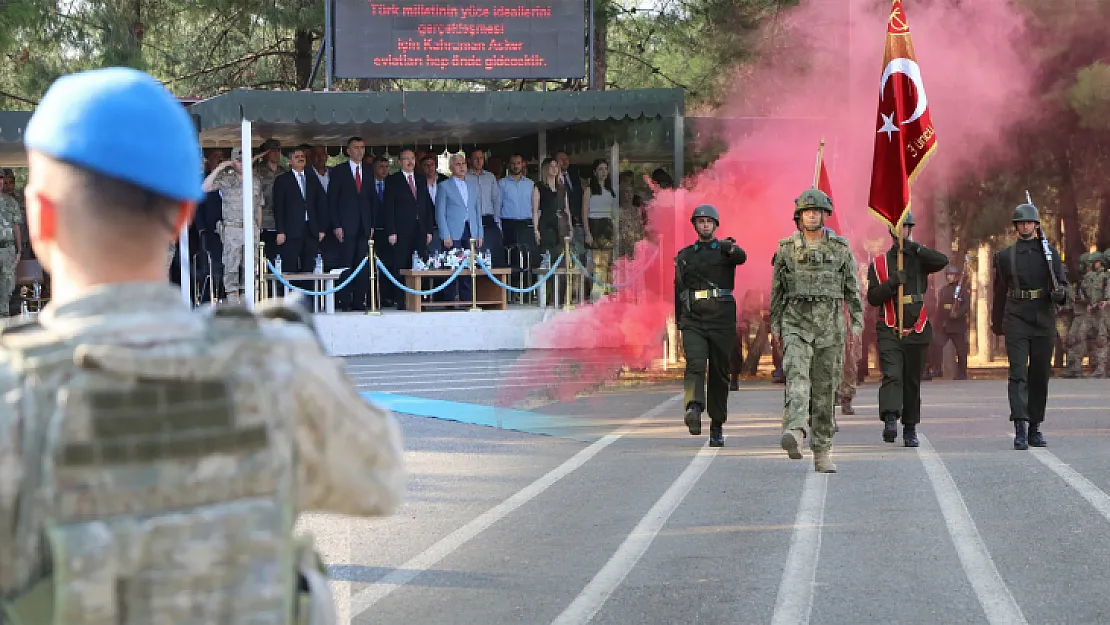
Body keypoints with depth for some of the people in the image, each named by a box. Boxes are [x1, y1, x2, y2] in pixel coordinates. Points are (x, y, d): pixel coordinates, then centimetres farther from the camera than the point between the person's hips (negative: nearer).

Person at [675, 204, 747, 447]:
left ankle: (717, 426, 16)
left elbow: (741, 258, -18)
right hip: (693, 320, 1)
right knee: (695, 365, -21)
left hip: (722, 320, 0)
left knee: (719, 373, 5)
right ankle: (694, 409, -42)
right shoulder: (684, 255, 14)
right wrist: (679, 322, 19)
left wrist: (733, 250, -42)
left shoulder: (726, 249, 7)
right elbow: (679, 290, 20)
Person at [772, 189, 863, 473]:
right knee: (796, 375, -23)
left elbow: (853, 290, 5)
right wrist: (775, 326, 8)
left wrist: (856, 325, -2)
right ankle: (795, 433, -42)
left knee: (825, 388, 4)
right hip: (796, 324, -1)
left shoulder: (841, 248, 3)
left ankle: (822, 452, 13)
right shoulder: (786, 249, 4)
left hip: (830, 325, 1)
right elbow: (777, 290, 10)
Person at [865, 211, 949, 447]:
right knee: (891, 376, -19)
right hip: (889, 331, -1)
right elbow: (873, 298, 1)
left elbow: (943, 261, -13)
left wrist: (911, 245, -16)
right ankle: (890, 421, -32)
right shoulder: (879, 263, 9)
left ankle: (910, 429, 17)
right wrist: (892, 282, -16)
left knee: (912, 381, 7)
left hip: (916, 330, 1)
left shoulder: (920, 259, 9)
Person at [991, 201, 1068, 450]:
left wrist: (1059, 292, -17)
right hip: (1016, 320, -2)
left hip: (1043, 320, 2)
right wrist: (996, 323, 20)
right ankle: (1020, 428, -20)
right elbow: (999, 291, 15)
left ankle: (1035, 427, 17)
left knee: (1040, 374, 7)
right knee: (1018, 373, -12)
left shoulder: (1050, 252, 9)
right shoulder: (1004, 256, 8)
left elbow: (1063, 282, 7)